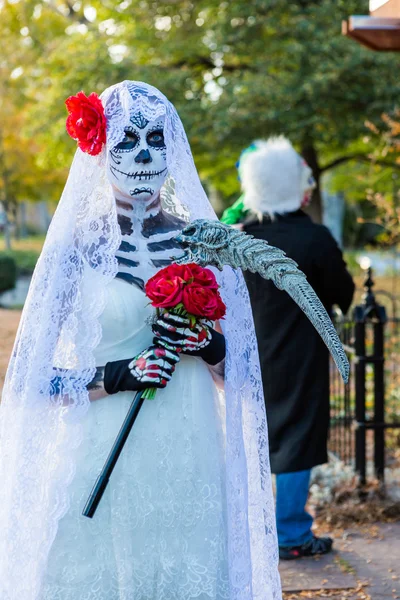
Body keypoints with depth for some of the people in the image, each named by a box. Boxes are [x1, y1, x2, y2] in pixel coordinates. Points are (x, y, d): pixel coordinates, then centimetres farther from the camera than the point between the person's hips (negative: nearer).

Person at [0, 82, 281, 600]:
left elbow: (239, 372, 11)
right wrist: (116, 375, -17)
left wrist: (206, 345, -10)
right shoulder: (78, 245, -3)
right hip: (102, 466, -2)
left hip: (190, 465, 3)